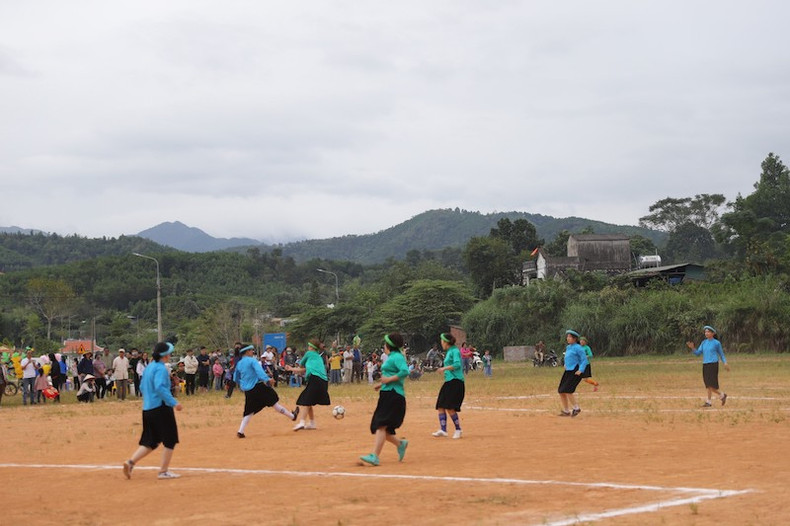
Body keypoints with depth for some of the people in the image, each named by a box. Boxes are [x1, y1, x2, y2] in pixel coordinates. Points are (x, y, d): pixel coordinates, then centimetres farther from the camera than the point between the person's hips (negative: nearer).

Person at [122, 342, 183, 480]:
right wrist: (174, 402, -30)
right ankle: (164, 471, 3)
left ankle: (131, 462, -3)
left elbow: (142, 386, 21)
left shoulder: (149, 367, 14)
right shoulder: (161, 368, -13)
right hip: (161, 407, -9)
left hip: (147, 409, 9)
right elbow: (160, 387, -27)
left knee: (150, 442, 13)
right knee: (170, 440, 2)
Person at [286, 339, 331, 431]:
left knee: (305, 402, -10)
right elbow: (305, 370, 30)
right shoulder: (319, 357, 29)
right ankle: (312, 423, 16)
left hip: (315, 379, -7)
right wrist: (292, 369, 39)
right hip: (323, 381, 7)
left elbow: (301, 365, 26)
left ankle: (302, 422, -22)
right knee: (308, 403, 16)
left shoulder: (309, 353, 10)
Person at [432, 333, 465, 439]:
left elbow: (457, 364, -21)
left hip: (455, 382, -10)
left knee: (450, 407, -13)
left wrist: (444, 368, -16)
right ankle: (443, 430, 1)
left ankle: (458, 429, -2)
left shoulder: (454, 351, -9)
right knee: (440, 405, 2)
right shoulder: (448, 352, 18)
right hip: (448, 382, 10)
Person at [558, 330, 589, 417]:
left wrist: (580, 370, -23)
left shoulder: (578, 348, -10)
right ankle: (566, 411, 14)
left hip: (575, 372, -9)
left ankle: (576, 408, -1)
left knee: (567, 390, -17)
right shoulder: (568, 347, 15)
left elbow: (584, 360, -13)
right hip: (568, 371, 9)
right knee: (561, 391, 4)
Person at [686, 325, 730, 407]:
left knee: (711, 384, -12)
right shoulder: (704, 343, 13)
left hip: (713, 364, -6)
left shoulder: (716, 343, 0)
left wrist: (725, 363, -4)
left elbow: (721, 354, 8)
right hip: (705, 365, 6)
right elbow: (698, 353, 10)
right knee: (708, 384, 6)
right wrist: (692, 348, -9)